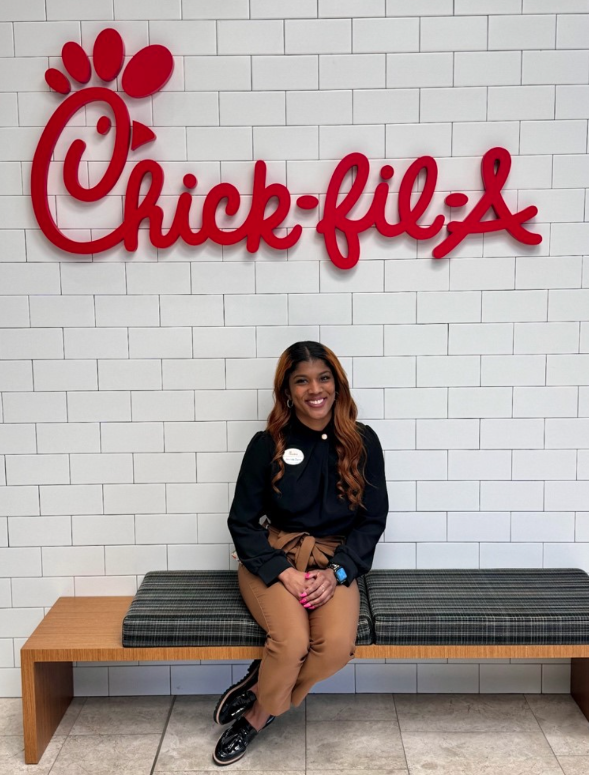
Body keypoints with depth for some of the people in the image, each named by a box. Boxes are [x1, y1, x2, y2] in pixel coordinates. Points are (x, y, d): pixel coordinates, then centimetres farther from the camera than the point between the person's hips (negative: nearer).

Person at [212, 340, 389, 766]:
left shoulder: (363, 443, -1)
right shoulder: (267, 444, -4)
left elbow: (372, 520, 2)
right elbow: (242, 522, -1)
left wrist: (336, 572, -12)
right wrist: (283, 572, -15)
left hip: (336, 561, 2)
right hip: (273, 558, -1)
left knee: (338, 644, -26)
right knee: (292, 641, -29)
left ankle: (256, 710, 1)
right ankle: (266, 703, 7)